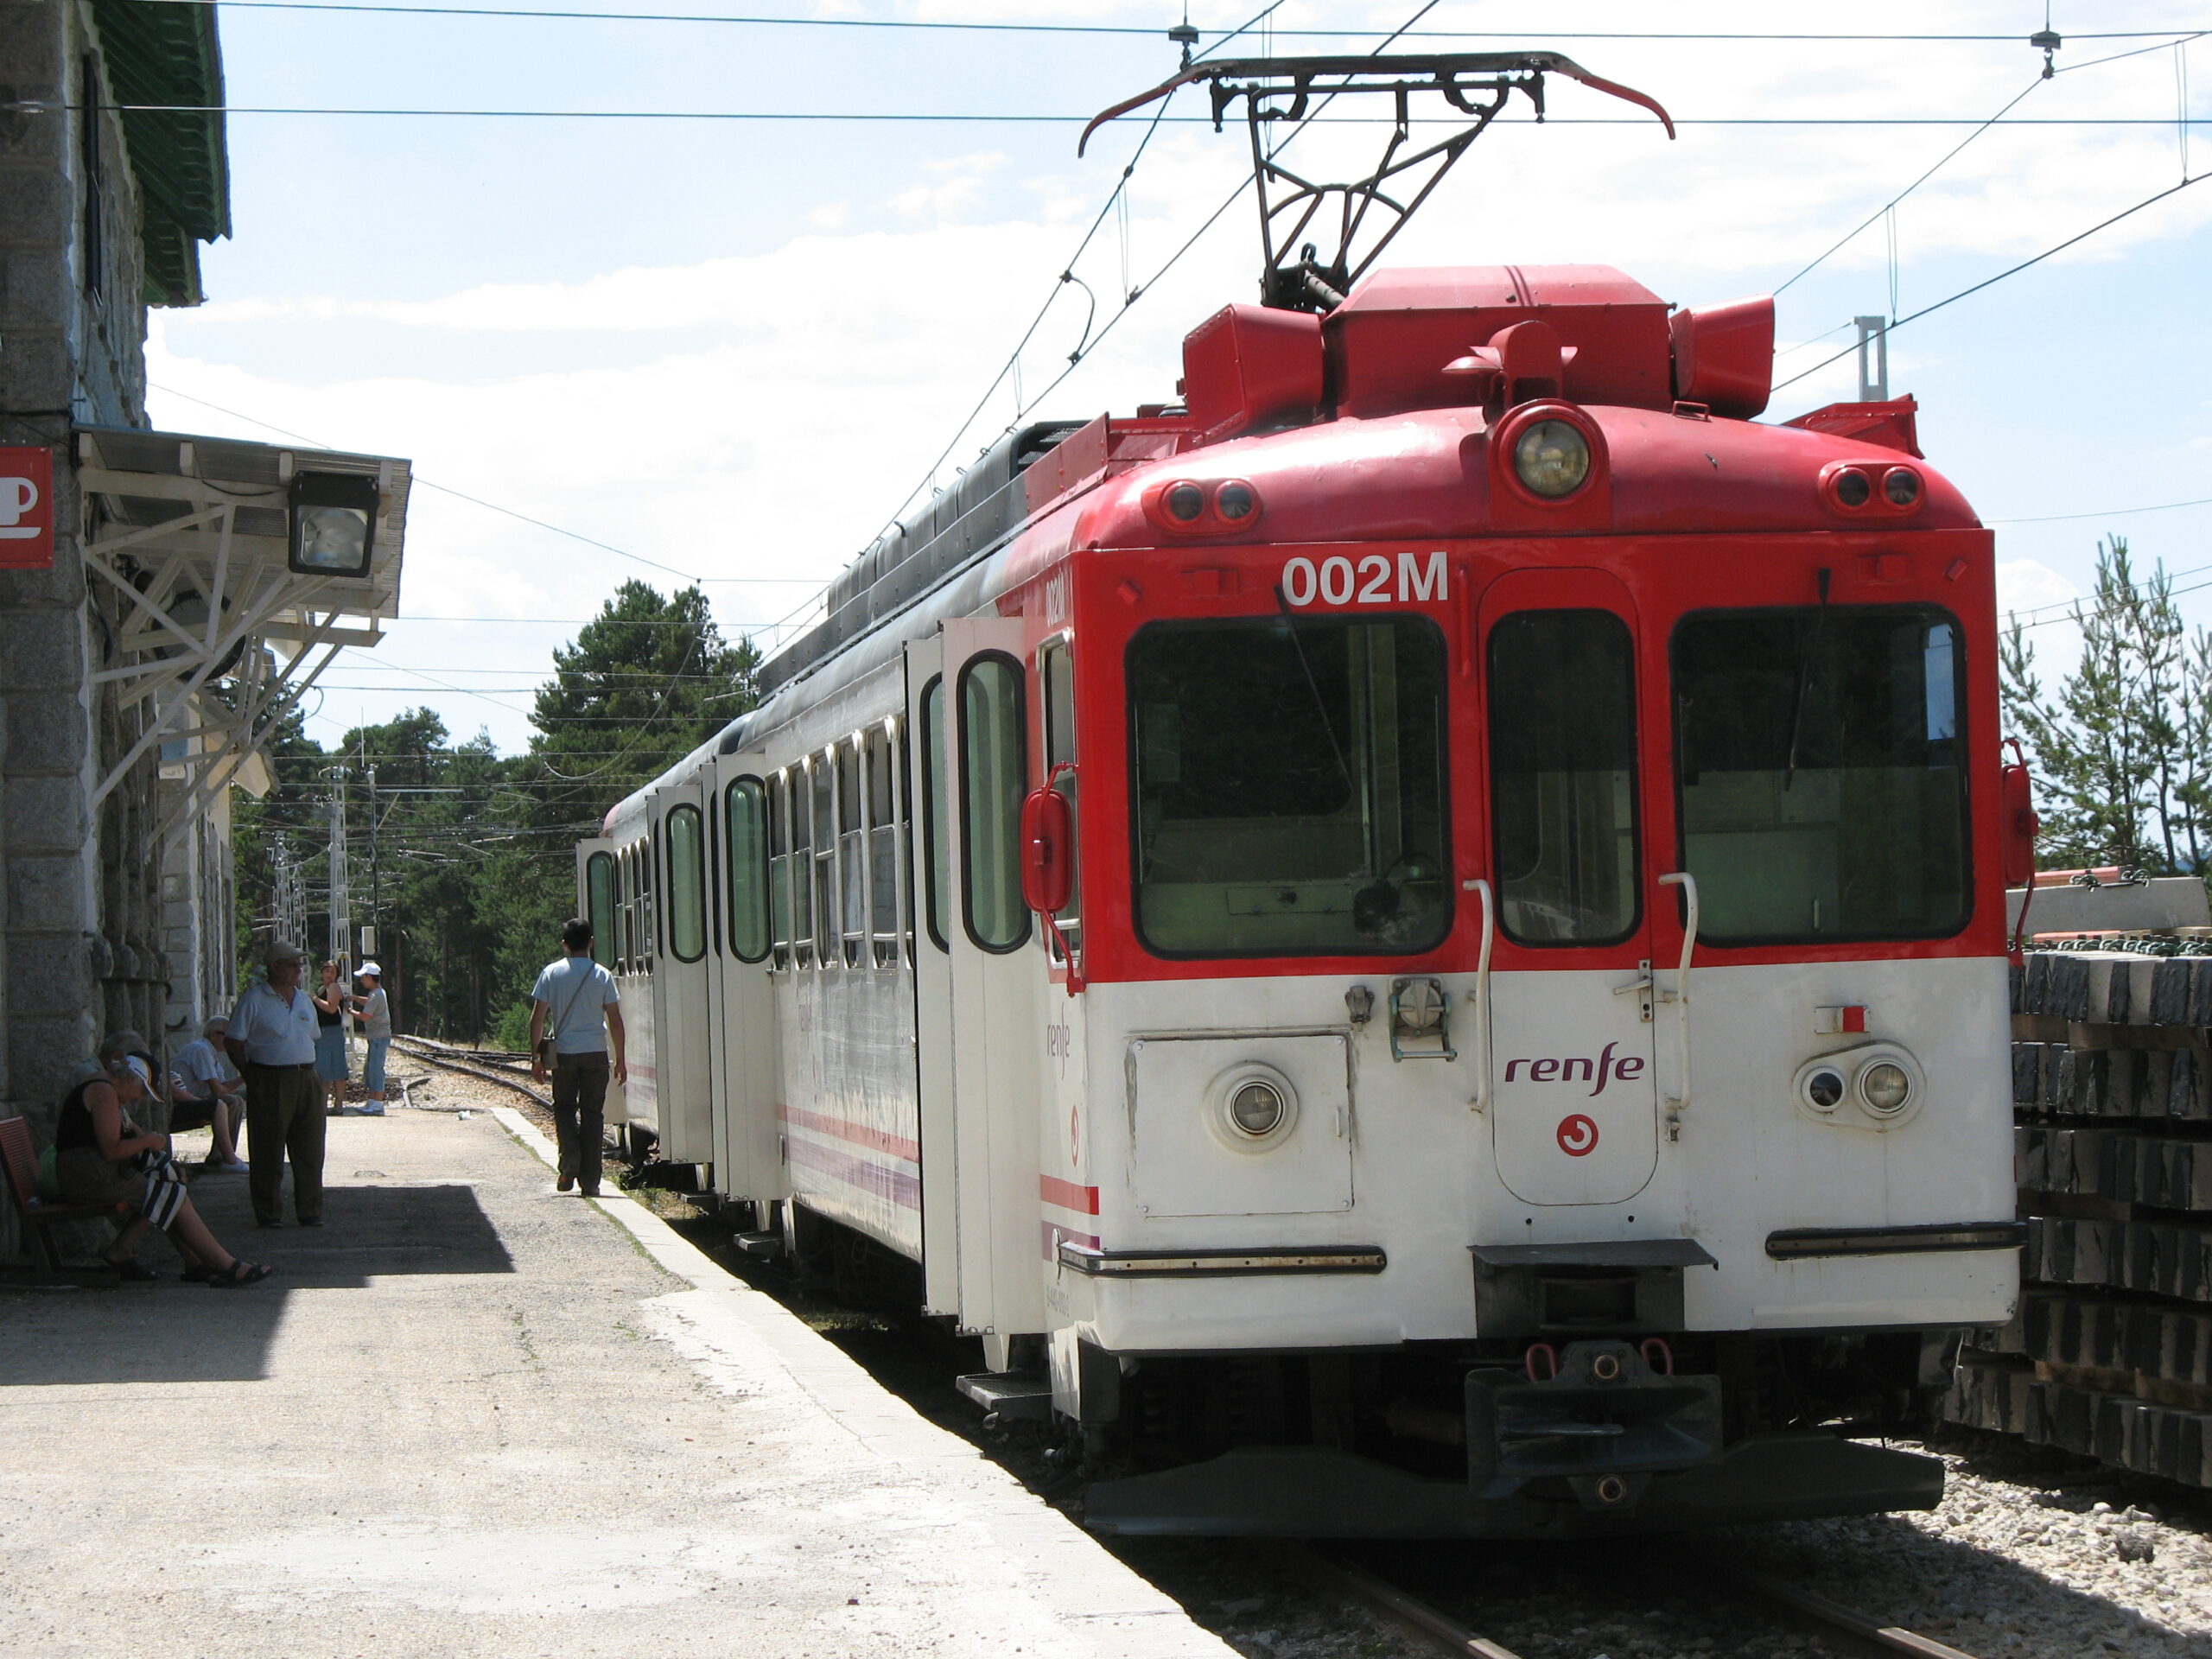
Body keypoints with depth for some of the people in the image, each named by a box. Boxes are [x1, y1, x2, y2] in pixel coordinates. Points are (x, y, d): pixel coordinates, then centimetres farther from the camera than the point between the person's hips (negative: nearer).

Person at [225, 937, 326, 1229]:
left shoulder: (304, 1000, 15)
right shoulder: (254, 1000, -4)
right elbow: (233, 1042, -4)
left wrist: (306, 1069, 11)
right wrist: (253, 1077, -7)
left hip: (306, 1081, 5)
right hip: (270, 1082, -5)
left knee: (309, 1150, 5)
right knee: (268, 1152, -1)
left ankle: (310, 1212, 12)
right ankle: (268, 1214, 5)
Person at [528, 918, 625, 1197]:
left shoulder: (552, 973, -1)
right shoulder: (602, 975, 0)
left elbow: (537, 1018, -2)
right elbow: (615, 1020, -1)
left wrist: (536, 1056, 5)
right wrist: (620, 1059, 7)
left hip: (564, 1053, 0)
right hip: (596, 1053, 0)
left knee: (564, 1108, 16)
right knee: (592, 1113, 6)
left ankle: (570, 1162, -5)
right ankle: (590, 1181, 4)